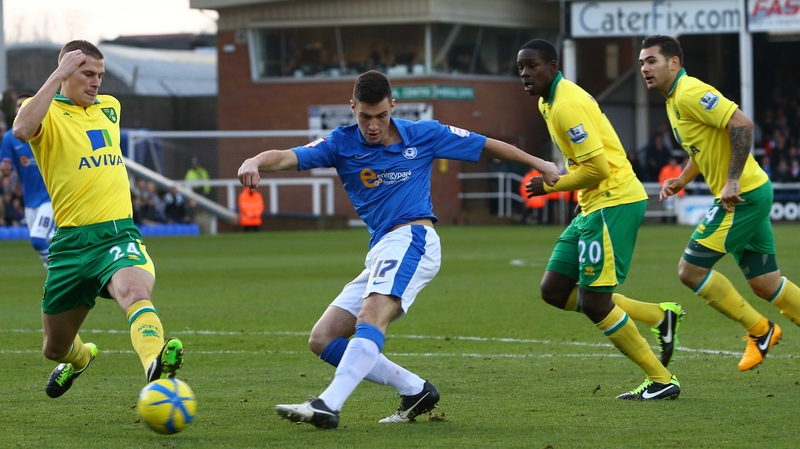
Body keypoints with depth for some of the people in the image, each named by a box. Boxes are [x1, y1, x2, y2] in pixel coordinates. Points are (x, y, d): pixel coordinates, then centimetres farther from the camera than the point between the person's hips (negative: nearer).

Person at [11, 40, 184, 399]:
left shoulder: (110, 107, 16)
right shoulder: (46, 111, -1)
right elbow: (22, 129, -28)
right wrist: (57, 76, -25)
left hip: (119, 234, 1)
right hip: (72, 243, -1)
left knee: (135, 291, -35)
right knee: (55, 349, 15)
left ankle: (157, 369, -61)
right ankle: (80, 357, 53)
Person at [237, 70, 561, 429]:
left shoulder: (424, 135, 2)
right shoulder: (341, 144, 6)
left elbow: (486, 145, 15)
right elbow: (288, 157, -8)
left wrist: (539, 164, 18)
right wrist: (255, 162, -30)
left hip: (412, 240, -6)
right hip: (380, 253, 6)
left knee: (370, 317, -31)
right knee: (323, 340, 1)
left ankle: (328, 406, -47)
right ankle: (415, 391, 3)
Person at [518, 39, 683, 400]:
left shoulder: (567, 105, -18)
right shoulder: (548, 102, 14)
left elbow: (598, 168, -21)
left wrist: (549, 186, -10)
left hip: (614, 201, -11)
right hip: (593, 205, 11)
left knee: (594, 303, -11)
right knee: (554, 291, 9)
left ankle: (661, 380, 1)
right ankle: (660, 316, 15)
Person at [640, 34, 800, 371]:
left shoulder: (690, 93, -15)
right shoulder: (674, 100, 15)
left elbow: (741, 125, -25)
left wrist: (733, 181, -26)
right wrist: (682, 180, 13)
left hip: (741, 196, -10)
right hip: (752, 194, 10)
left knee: (691, 270, -6)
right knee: (765, 283, 13)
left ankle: (759, 331, 4)